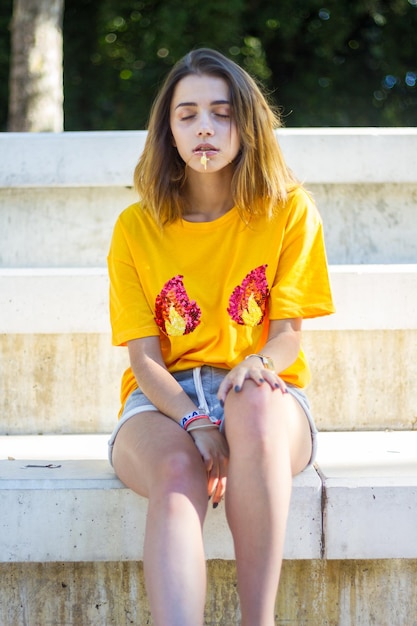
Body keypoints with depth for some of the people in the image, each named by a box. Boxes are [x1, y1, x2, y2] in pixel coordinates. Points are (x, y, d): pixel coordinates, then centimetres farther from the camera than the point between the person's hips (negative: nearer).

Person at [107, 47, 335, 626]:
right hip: (165, 401, 0)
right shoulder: (137, 227, 4)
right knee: (179, 472, -36)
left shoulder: (289, 211, 4)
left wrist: (259, 364, -25)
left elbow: (288, 334, 0)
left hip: (265, 395, 0)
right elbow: (144, 356, -2)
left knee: (255, 404, -38)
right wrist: (195, 421, -22)